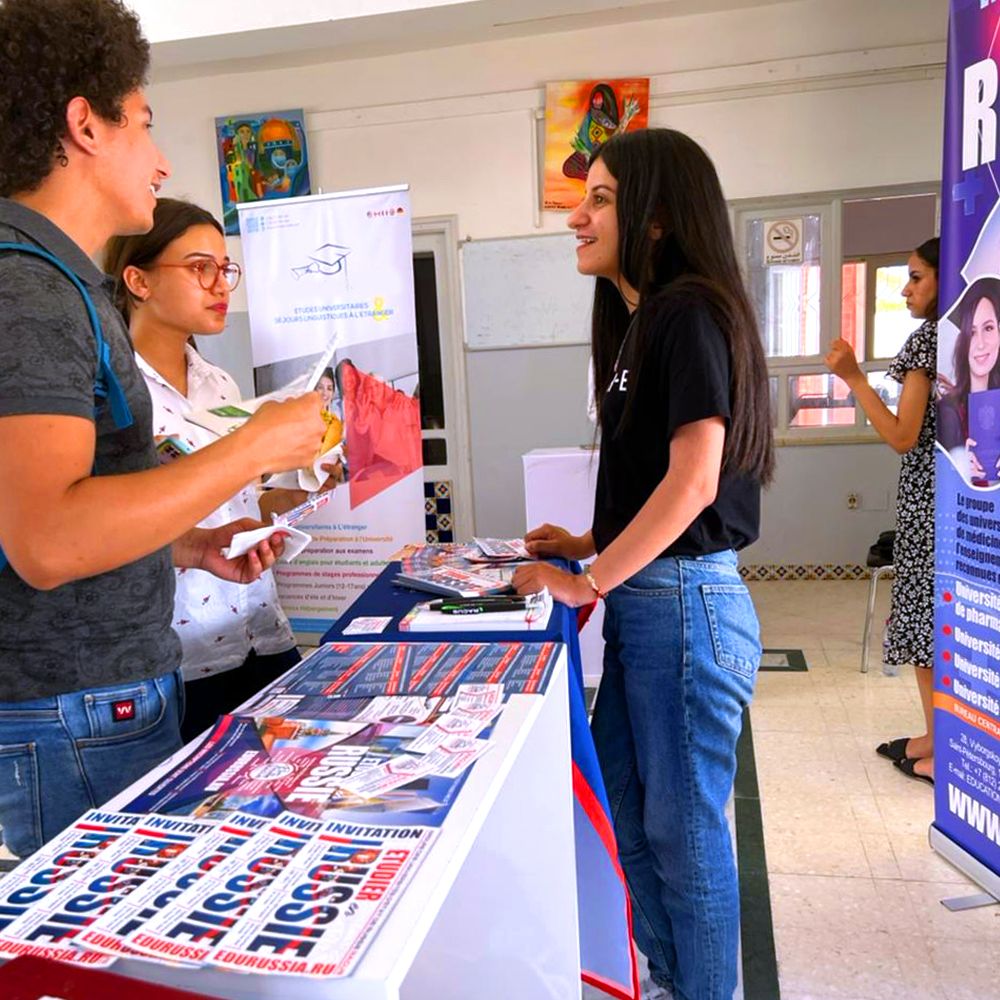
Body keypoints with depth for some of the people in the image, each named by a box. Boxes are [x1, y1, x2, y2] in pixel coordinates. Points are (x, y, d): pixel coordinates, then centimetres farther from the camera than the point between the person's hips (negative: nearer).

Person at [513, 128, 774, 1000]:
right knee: (626, 808, 20)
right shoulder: (643, 321, 13)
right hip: (643, 600, 10)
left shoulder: (691, 313, -14)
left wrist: (588, 581, -16)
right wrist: (591, 544, 10)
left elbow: (693, 481, -22)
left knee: (685, 827, 7)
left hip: (683, 602, -9)